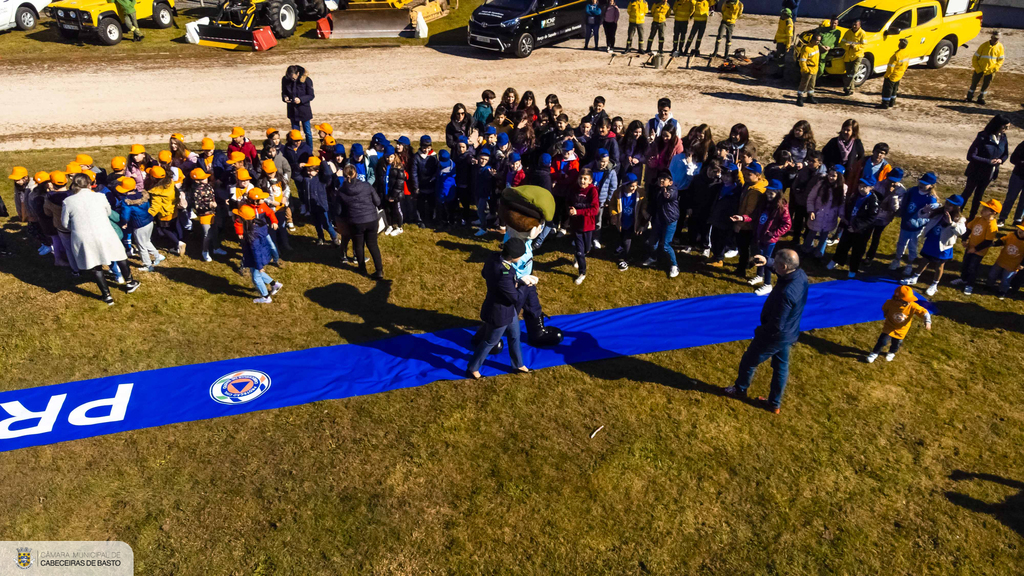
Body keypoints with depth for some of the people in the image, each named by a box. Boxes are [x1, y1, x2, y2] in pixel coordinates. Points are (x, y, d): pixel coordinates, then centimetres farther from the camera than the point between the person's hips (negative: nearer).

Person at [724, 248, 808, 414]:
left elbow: (776, 326, -31)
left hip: (775, 336, -8)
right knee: (781, 367, 22)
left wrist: (759, 331, -12)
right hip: (789, 334, 8)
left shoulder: (786, 293, -39)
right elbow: (779, 269, 13)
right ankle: (774, 404, 39)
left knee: (749, 361, 18)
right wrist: (766, 262, -4)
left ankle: (740, 389, 43)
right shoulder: (801, 275, -12)